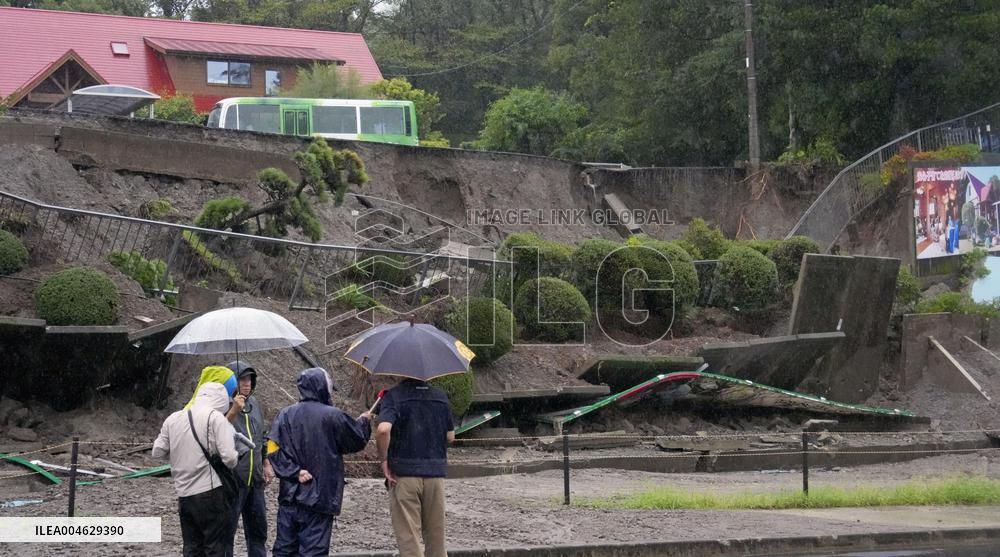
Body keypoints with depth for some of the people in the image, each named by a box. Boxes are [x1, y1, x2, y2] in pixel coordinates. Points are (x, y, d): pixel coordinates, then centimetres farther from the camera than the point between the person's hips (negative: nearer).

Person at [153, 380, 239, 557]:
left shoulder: (172, 419, 7)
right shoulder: (215, 417, -9)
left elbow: (158, 452, 10)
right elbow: (229, 457, -16)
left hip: (183, 494, 5)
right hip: (211, 492, -5)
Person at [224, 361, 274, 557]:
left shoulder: (254, 403, 11)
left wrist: (266, 464, 19)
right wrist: (234, 411, -38)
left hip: (255, 479, 7)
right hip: (232, 479, -7)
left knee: (258, 529, 16)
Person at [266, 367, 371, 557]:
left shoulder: (286, 415, 0)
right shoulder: (332, 416, -10)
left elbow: (273, 449, -8)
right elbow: (357, 441, 3)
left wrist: (295, 471, -6)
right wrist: (364, 422, 22)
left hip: (289, 495, 4)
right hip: (320, 496, -4)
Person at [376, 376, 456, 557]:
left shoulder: (393, 395, -7)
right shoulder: (441, 396, 6)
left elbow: (383, 429, -22)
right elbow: (450, 436, 9)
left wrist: (384, 459, -10)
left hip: (404, 474, -4)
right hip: (436, 473, 4)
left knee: (408, 536, 0)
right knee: (435, 536, 14)